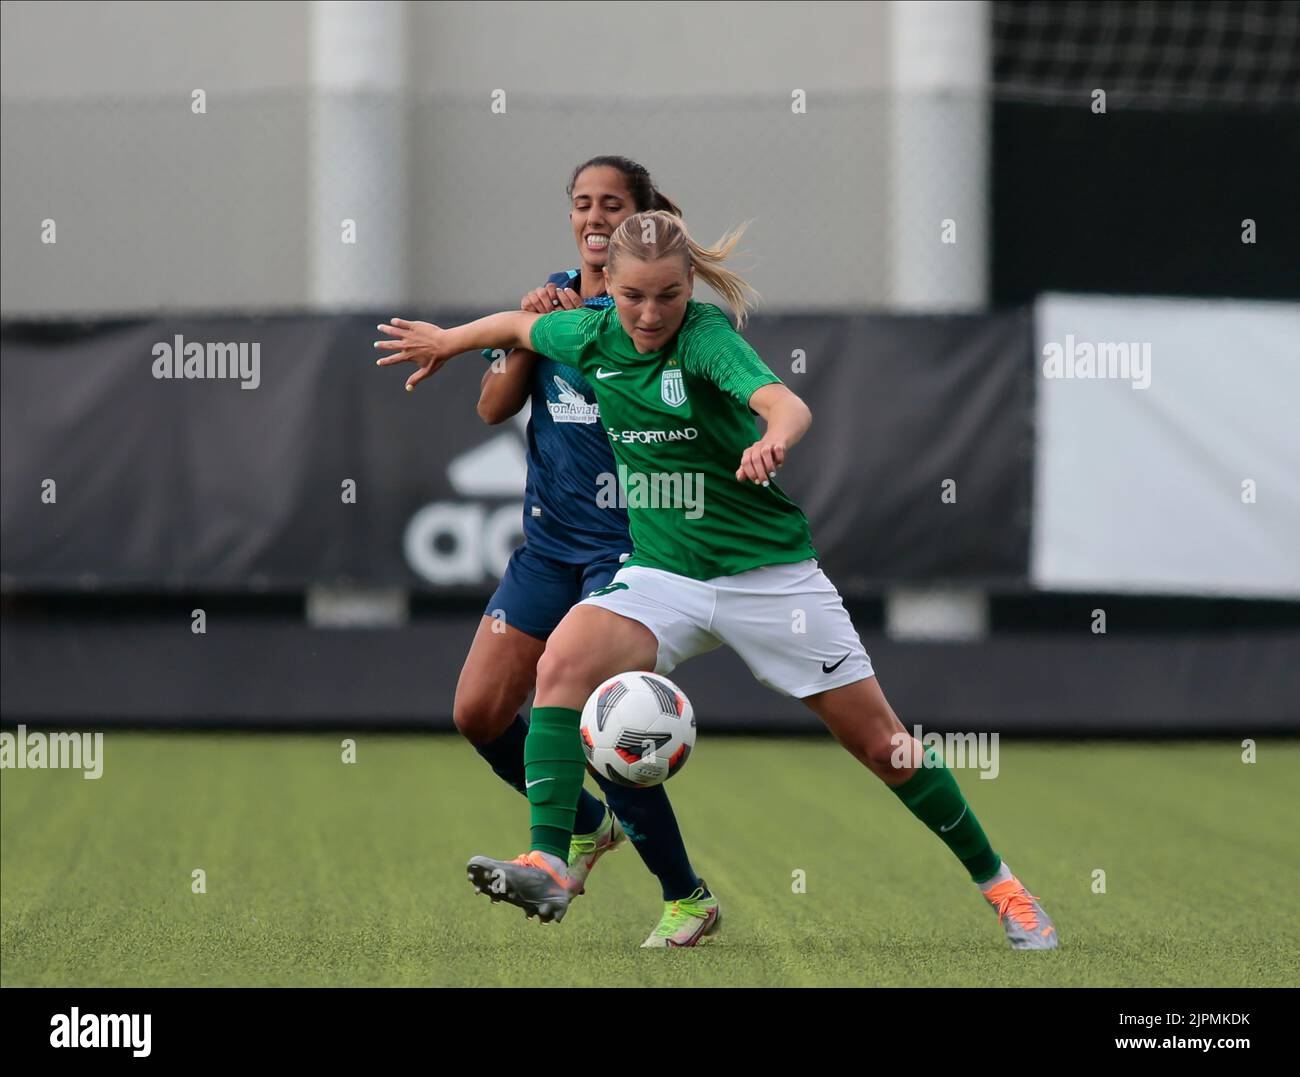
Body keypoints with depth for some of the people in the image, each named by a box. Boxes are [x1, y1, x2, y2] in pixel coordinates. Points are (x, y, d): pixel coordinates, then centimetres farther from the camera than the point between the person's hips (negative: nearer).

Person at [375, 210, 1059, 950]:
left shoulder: (707, 334, -18)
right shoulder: (594, 337, -3)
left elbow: (784, 402, -38)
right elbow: (521, 325, 20)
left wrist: (773, 441, -59)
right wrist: (448, 340, 33)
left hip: (770, 574, -4)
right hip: (664, 575, 4)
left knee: (880, 744, 2)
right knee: (565, 662, -26)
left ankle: (997, 882, 22)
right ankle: (548, 869, -29)